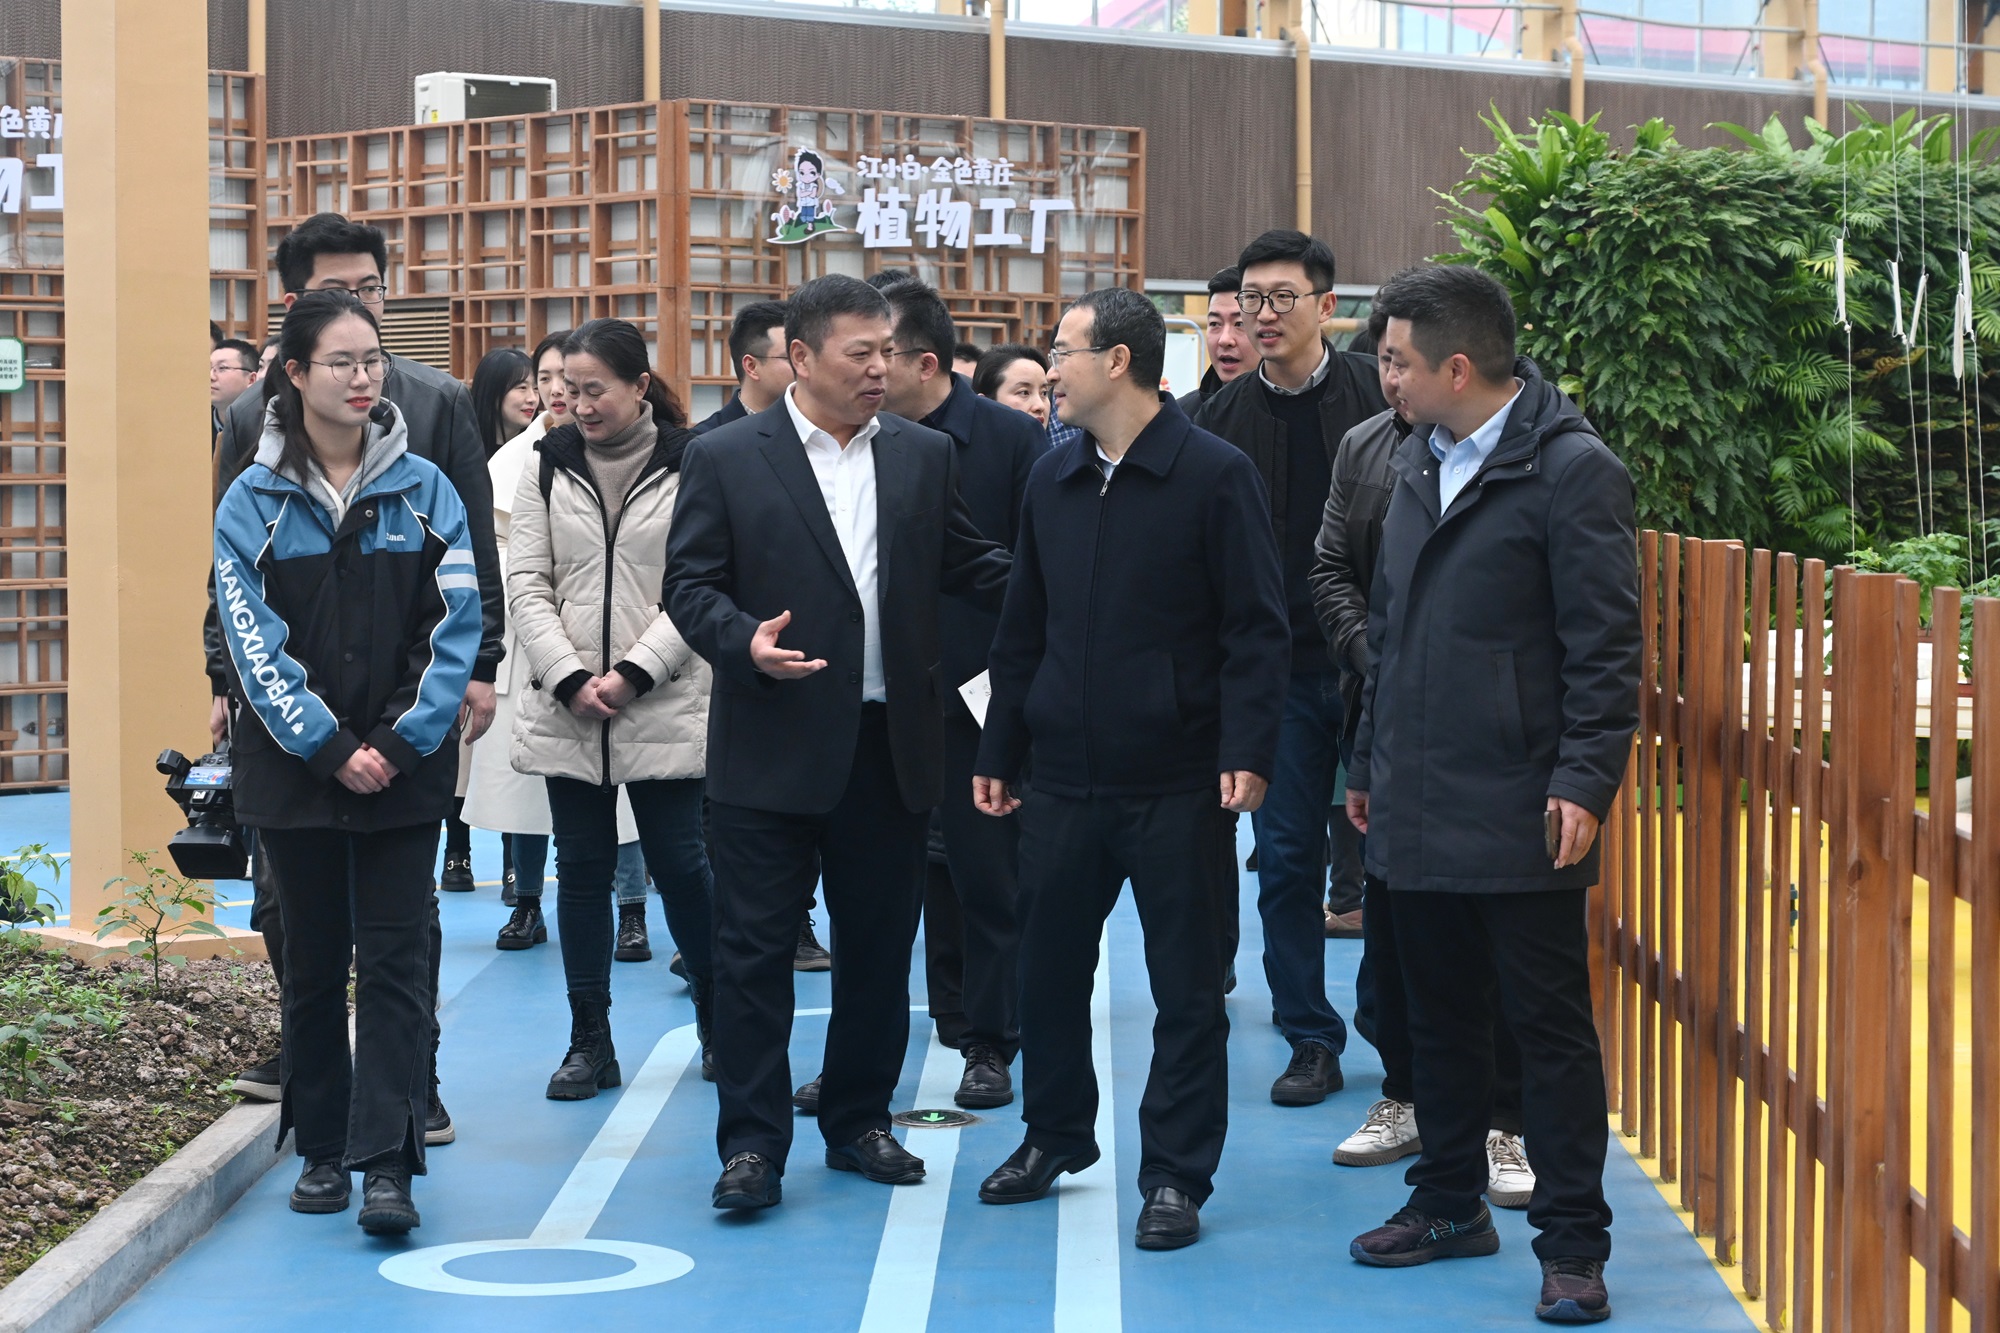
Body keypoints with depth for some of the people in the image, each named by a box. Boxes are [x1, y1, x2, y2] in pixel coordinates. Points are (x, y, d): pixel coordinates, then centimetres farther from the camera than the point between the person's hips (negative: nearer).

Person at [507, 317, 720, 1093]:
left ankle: (718, 1019, 21)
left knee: (680, 862, 1)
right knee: (581, 869, 7)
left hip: (663, 708, -3)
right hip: (565, 708, 3)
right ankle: (590, 1043, 14)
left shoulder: (690, 466, -3)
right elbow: (527, 584, 4)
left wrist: (634, 673, -14)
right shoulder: (549, 466, 6)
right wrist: (571, 678, -8)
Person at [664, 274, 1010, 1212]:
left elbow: (968, 567, 11)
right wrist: (745, 643, -21)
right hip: (773, 746, -3)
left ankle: (860, 1120, 24)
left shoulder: (925, 456, 9)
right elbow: (689, 584, -2)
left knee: (879, 947, 11)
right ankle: (752, 1142, 4)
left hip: (892, 746, 4)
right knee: (754, 948, -2)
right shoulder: (726, 458, -1)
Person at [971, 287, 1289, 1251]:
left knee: (1185, 987, 2)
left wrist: (1246, 751, -18)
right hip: (1065, 777, 6)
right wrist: (999, 753, 14)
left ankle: (1175, 1176, 10)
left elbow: (1255, 629, -9)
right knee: (1048, 966, 13)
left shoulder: (1214, 476, -7)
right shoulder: (1052, 482, 11)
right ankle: (1055, 1135, 31)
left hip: (1177, 782, -5)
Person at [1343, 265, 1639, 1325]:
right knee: (1440, 1016, 16)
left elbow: (1605, 646, -14)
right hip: (1419, 804, 7)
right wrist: (1369, 761, 20)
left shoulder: (1572, 470, -11)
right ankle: (1449, 1204, 29)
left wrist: (1585, 780, -20)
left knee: (1550, 1027, -1)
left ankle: (1572, 1243, 5)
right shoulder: (1417, 461, 13)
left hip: (1518, 817, -7)